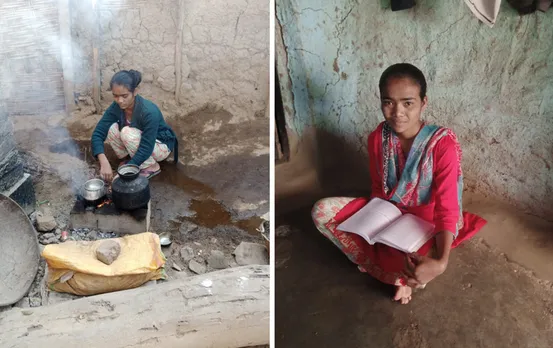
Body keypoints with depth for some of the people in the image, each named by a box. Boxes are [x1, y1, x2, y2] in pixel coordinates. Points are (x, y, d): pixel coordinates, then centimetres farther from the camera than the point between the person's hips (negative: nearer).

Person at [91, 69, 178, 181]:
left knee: (128, 132, -32)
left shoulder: (149, 112, -35)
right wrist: (104, 162, -38)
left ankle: (151, 167, -11)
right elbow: (98, 133, -21)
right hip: (140, 142, 5)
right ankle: (130, 159, 2)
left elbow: (146, 149, -35)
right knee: (111, 128, -21)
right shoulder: (116, 107, -17)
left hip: (161, 145, -5)